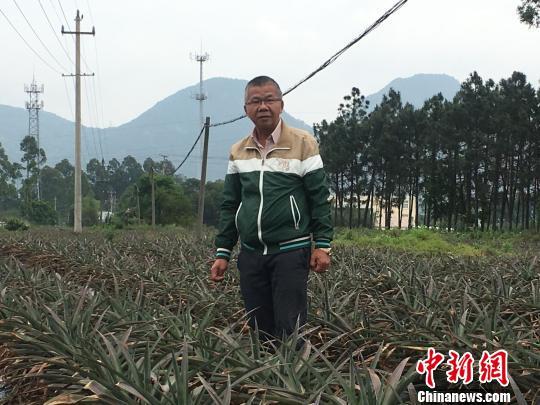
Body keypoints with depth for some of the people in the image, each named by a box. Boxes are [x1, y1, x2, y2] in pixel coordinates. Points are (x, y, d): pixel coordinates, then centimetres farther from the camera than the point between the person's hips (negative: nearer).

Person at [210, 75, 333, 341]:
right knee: (258, 329, 9)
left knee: (290, 331, -6)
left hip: (291, 252, -4)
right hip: (250, 255, 5)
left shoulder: (303, 144, -4)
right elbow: (229, 206, 13)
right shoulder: (238, 151, 9)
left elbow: (320, 198, -4)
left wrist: (322, 245, -11)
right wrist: (222, 253, 8)